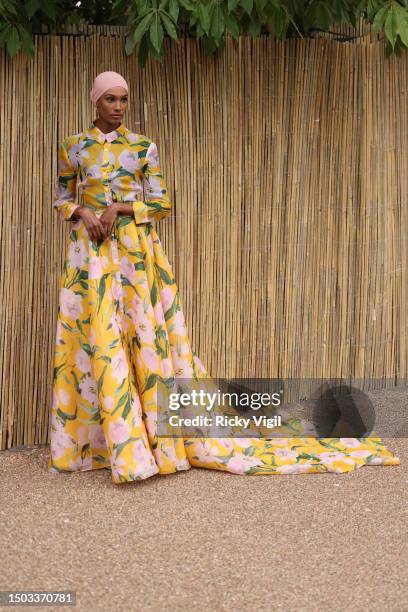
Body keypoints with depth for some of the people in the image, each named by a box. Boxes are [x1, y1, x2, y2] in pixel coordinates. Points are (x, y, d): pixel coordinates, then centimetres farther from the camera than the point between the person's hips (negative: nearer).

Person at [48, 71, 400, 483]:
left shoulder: (143, 147, 4)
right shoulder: (73, 147, 7)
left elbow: (162, 204, 1)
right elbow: (62, 199, 12)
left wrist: (119, 208, -13)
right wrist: (82, 213, -9)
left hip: (135, 251, -1)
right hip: (89, 254, 1)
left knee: (143, 332, -4)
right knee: (94, 337, -1)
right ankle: (86, 439, 7)